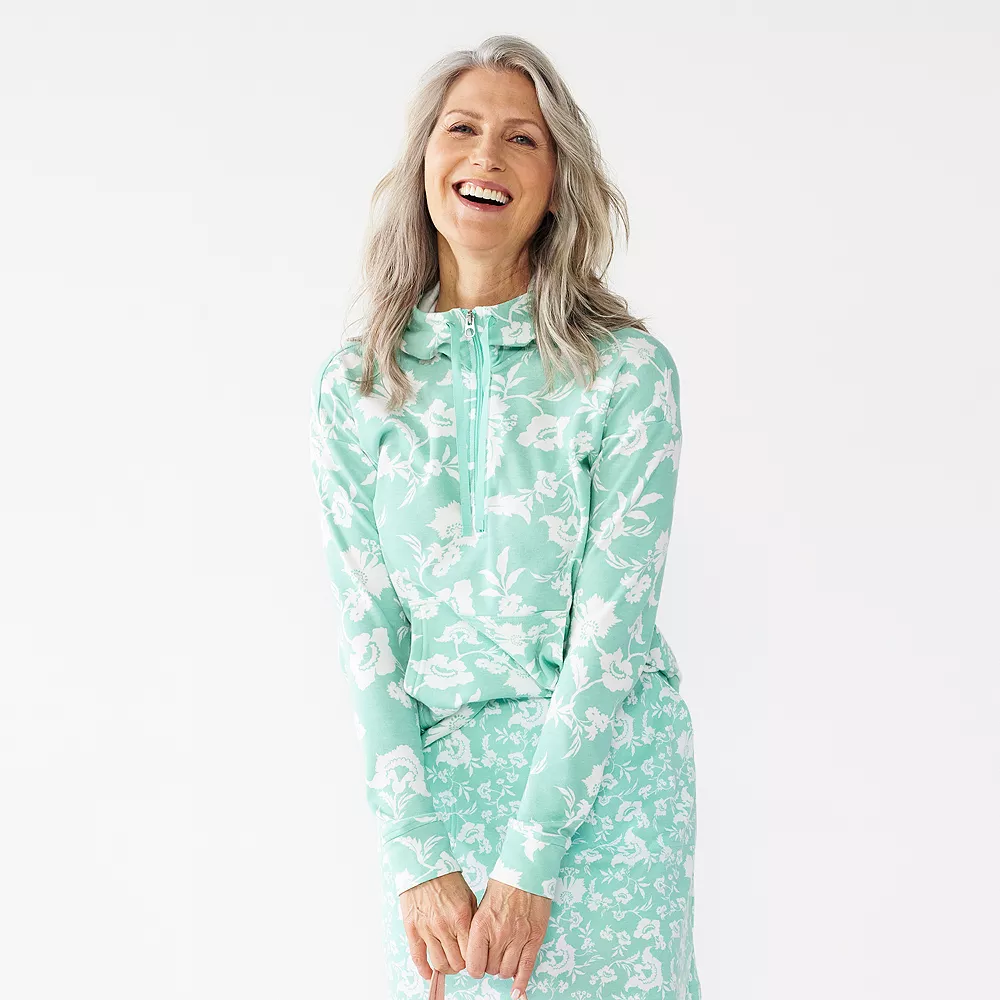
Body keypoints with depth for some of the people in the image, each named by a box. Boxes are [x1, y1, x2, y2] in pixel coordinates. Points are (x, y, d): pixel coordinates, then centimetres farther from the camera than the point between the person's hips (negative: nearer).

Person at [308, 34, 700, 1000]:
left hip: (605, 775, -2)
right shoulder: (353, 386, 1)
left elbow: (613, 620, -11)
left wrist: (529, 862, -14)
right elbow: (365, 628, -1)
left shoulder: (629, 370, -7)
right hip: (432, 774, 2)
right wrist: (418, 856, -8)